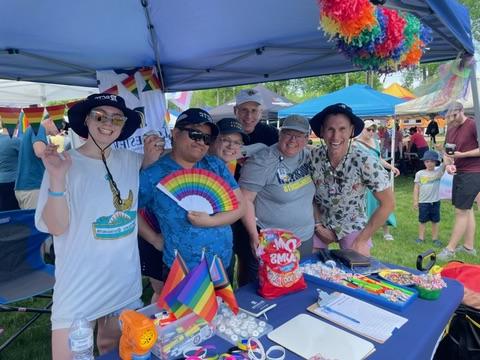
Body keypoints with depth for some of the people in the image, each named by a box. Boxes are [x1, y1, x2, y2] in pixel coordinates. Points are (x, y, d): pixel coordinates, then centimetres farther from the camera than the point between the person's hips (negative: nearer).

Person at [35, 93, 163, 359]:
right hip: (79, 283, -4)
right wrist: (57, 178, -30)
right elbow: (56, 227, -15)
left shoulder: (130, 160, 0)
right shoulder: (65, 163, -12)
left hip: (125, 278, 4)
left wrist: (151, 158, -2)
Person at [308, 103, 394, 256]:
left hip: (353, 226, -2)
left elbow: (388, 204, -16)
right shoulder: (312, 157, -17)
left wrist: (362, 239, -15)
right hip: (320, 224, 2)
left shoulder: (365, 162, -24)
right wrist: (317, 225, -8)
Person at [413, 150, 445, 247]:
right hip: (423, 202, 0)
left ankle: (435, 238, 20)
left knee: (435, 221, 10)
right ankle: (421, 238, 16)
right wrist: (415, 201, -1)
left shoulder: (439, 172, 1)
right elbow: (416, 188, 2)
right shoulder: (419, 174, 1)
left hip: (435, 201, 1)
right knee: (422, 220, 7)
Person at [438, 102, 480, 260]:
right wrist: (448, 164, -4)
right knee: (467, 209, 14)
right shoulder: (451, 129, 11)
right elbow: (446, 152, 15)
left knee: (461, 211, -7)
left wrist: (462, 155, -20)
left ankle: (450, 250, -2)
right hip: (459, 173, 9)